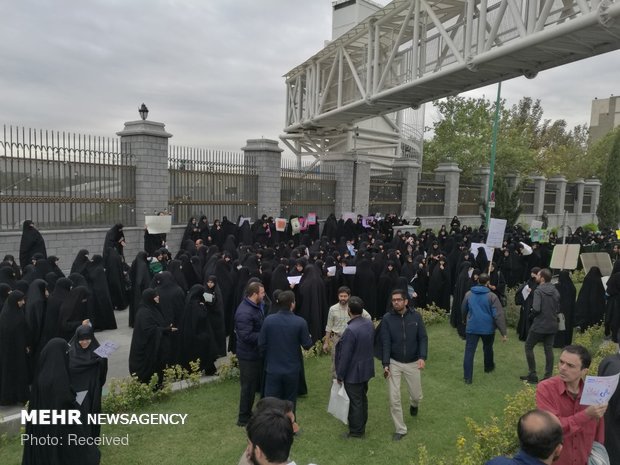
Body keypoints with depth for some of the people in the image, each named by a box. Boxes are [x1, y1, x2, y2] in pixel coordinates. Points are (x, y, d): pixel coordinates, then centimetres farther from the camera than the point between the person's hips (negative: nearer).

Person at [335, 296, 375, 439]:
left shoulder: (350, 330, -29)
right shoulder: (369, 323, -6)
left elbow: (345, 356, -23)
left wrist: (340, 375, -12)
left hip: (353, 372, -8)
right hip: (366, 368, 8)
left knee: (355, 402, 9)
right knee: (363, 398, 22)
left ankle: (356, 431, 25)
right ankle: (362, 426, 39)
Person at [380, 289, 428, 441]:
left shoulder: (415, 316, -9)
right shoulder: (387, 318, -12)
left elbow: (423, 338, -6)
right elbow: (385, 342, -10)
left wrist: (423, 357, -20)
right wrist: (385, 364, -16)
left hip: (412, 363, 1)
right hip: (394, 363, -1)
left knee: (417, 395, 14)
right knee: (394, 399, -1)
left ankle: (413, 404, 51)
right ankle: (400, 429, 18)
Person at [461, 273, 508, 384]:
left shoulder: (469, 294, 3)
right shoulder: (492, 296, -8)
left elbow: (463, 310, 17)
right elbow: (498, 315, -13)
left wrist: (465, 320, 37)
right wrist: (503, 332, -10)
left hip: (472, 327, 1)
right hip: (488, 328, -1)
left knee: (469, 351, 0)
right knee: (488, 348, 24)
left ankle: (467, 378, -4)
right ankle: (488, 367, 47)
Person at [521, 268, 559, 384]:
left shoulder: (539, 291, -17)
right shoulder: (555, 291, 4)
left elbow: (536, 309, -22)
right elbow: (558, 309, 11)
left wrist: (532, 312, -2)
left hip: (539, 325, -6)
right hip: (552, 325, 6)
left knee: (528, 347, 8)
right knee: (549, 350, 11)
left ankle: (532, 374, 9)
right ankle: (548, 376, 14)